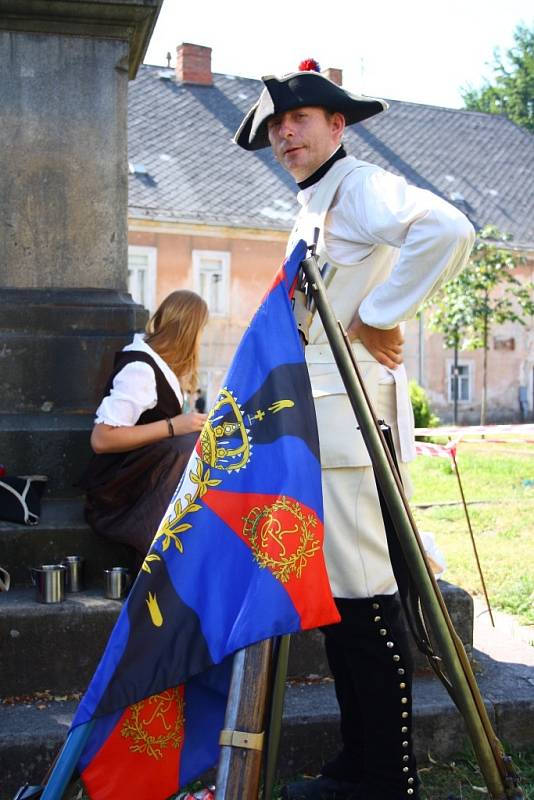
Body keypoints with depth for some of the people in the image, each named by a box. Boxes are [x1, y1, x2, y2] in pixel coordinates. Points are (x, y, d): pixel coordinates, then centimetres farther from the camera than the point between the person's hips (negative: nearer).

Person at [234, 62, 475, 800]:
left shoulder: (362, 186, -7)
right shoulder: (310, 210, 23)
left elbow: (449, 232, -27)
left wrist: (380, 318, -20)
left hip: (352, 422, -10)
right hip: (317, 427, 10)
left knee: (366, 599, -7)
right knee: (337, 598, 12)